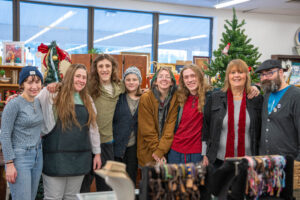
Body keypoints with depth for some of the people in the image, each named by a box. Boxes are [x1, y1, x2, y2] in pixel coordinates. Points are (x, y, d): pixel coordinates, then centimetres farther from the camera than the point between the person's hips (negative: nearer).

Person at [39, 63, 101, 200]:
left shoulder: (87, 100, 13)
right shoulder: (53, 95, -3)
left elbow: (93, 128, 16)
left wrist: (97, 153, 15)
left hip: (80, 157, 5)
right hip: (57, 156, -4)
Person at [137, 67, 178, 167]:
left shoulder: (175, 99, -4)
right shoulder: (146, 98, -9)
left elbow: (171, 127, -9)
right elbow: (147, 129, -9)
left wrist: (160, 151, -16)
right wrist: (155, 150, -13)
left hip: (167, 150, 2)